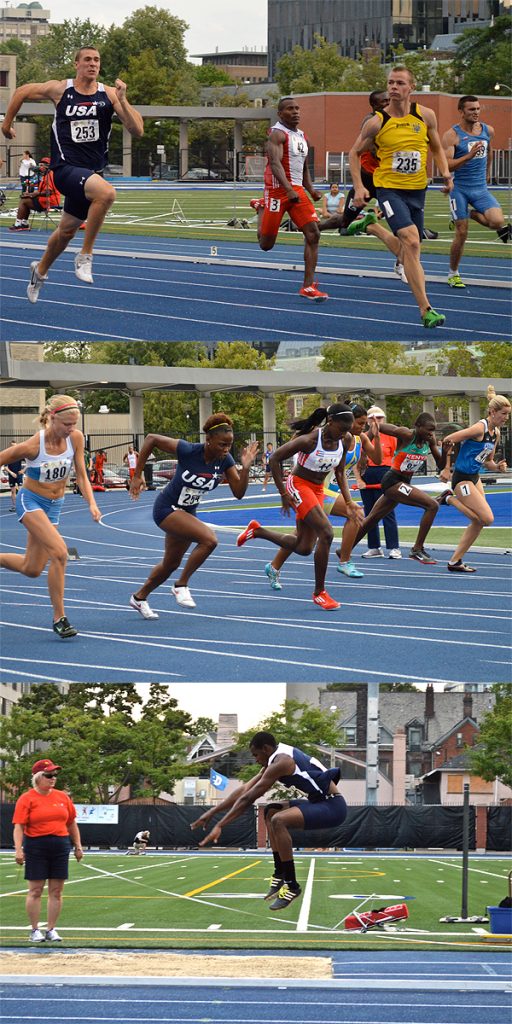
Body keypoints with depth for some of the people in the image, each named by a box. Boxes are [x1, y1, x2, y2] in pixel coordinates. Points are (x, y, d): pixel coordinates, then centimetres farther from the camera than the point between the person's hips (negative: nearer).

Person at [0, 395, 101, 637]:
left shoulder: (76, 438, -11)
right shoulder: (32, 446, -25)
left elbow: (81, 475, -3)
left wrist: (91, 503, -18)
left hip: (54, 506, 6)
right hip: (31, 501, -6)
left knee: (32, 570, 10)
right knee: (59, 552, -25)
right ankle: (59, 618, -18)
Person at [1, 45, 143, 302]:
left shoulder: (109, 95, 0)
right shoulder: (60, 90, -4)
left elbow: (137, 131, -7)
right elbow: (22, 92, 14)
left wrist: (122, 101, -19)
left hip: (92, 172, 5)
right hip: (66, 167, -5)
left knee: (67, 230, 19)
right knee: (106, 192, -33)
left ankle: (40, 270, 47)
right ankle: (85, 256, -21)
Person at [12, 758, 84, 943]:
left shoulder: (62, 797, 10)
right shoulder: (27, 799, -4)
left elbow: (72, 824, 17)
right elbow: (19, 826, -9)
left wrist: (77, 846, 13)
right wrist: (18, 850, -19)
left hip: (60, 848, 4)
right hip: (36, 848, -4)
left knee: (56, 891, 4)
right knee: (35, 890, -1)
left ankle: (51, 929, 11)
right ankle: (35, 930, 5)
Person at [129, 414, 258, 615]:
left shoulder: (225, 460, -11)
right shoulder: (188, 451, -26)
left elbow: (238, 492, -10)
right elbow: (151, 439, -19)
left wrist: (246, 467, -27)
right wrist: (137, 476, -17)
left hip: (187, 513, 7)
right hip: (167, 508, -7)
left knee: (171, 564, 20)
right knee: (209, 539, -26)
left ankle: (139, 598, 42)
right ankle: (181, 586, -11)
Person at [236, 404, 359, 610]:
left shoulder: (345, 440, -7)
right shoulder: (309, 440, -26)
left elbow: (339, 472, 8)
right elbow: (275, 459, -18)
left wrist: (348, 501, -2)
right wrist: (283, 494, -16)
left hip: (317, 489, 7)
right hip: (298, 485, -7)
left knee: (303, 548, 8)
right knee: (326, 533, -21)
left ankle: (257, 531, 30)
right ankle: (319, 593, -11)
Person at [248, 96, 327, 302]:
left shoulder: (302, 137, 17)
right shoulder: (277, 134, -10)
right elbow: (275, 163, -23)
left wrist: (311, 190, 10)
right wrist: (289, 190, -35)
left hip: (297, 190, 7)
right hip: (277, 190, -7)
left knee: (313, 234, -9)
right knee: (266, 244, 1)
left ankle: (308, 286, -7)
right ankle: (261, 208, 35)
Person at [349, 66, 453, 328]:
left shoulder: (425, 116, 2)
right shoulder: (377, 122, -6)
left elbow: (437, 148, 17)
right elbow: (355, 152, 6)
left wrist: (446, 173, 1)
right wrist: (358, 187, -5)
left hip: (417, 190, 5)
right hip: (389, 189, -5)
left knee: (410, 247, 11)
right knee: (411, 242, -21)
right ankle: (426, 310, -27)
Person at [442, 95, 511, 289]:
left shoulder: (488, 131, 4)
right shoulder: (452, 135, -12)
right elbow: (447, 165, -21)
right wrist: (469, 156, -30)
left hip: (481, 188, 4)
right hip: (459, 188, -4)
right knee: (461, 233, -3)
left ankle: (473, 215, 15)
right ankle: (453, 274, 17)